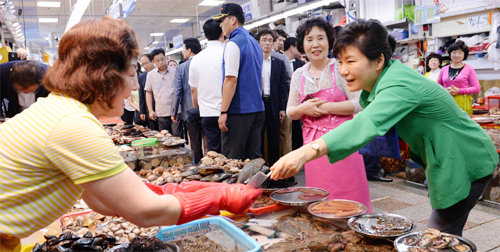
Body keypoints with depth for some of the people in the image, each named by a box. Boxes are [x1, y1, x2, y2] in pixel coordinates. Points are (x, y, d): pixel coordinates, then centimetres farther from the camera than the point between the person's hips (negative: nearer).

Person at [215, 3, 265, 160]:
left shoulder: (233, 44, -11)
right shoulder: (255, 43, 17)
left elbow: (231, 80, -18)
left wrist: (223, 112, -17)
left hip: (238, 111, -9)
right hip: (258, 109, 9)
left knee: (232, 160, -1)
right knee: (254, 157, 12)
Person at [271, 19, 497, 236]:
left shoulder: (399, 86, -34)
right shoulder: (374, 84, -4)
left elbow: (367, 124, -51)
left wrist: (307, 152, -61)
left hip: (466, 163, -9)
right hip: (446, 163, 9)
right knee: (444, 233, 20)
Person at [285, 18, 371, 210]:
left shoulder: (340, 69, -2)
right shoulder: (298, 76, 10)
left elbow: (359, 104, -8)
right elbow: (291, 112, 13)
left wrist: (325, 107, -15)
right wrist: (304, 109, -9)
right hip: (312, 143, 4)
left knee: (347, 195, -1)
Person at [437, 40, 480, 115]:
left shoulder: (469, 69, 5)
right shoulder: (444, 70, 13)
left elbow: (477, 88, 1)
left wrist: (459, 91, -11)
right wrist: (445, 90, -4)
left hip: (463, 103, -2)